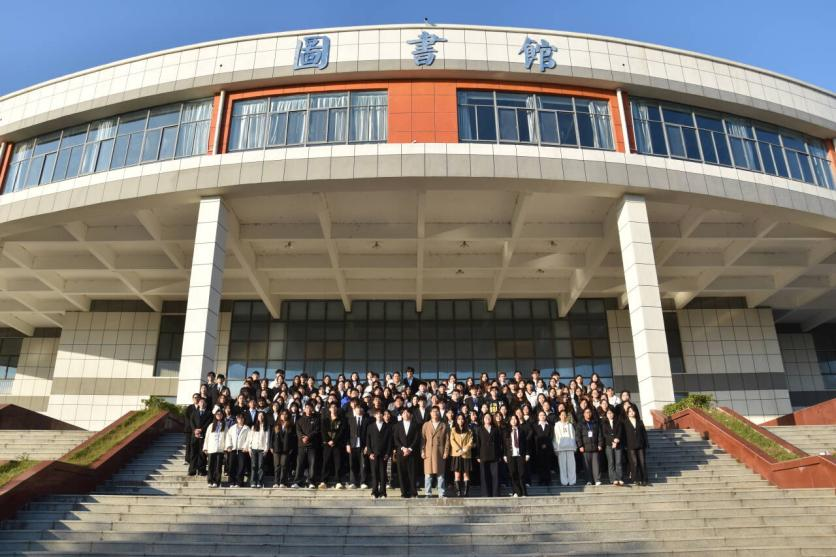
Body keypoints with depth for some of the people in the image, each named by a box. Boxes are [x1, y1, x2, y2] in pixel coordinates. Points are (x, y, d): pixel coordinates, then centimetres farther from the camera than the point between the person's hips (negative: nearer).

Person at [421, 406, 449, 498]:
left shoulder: (444, 426, 10)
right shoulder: (426, 425, 11)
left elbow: (447, 440, 6)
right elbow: (423, 439, 6)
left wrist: (446, 452, -2)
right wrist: (422, 451, -2)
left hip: (440, 453, 0)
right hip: (428, 453, 0)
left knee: (440, 474, 2)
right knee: (428, 474, 0)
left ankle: (441, 494, 8)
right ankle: (427, 494, 7)